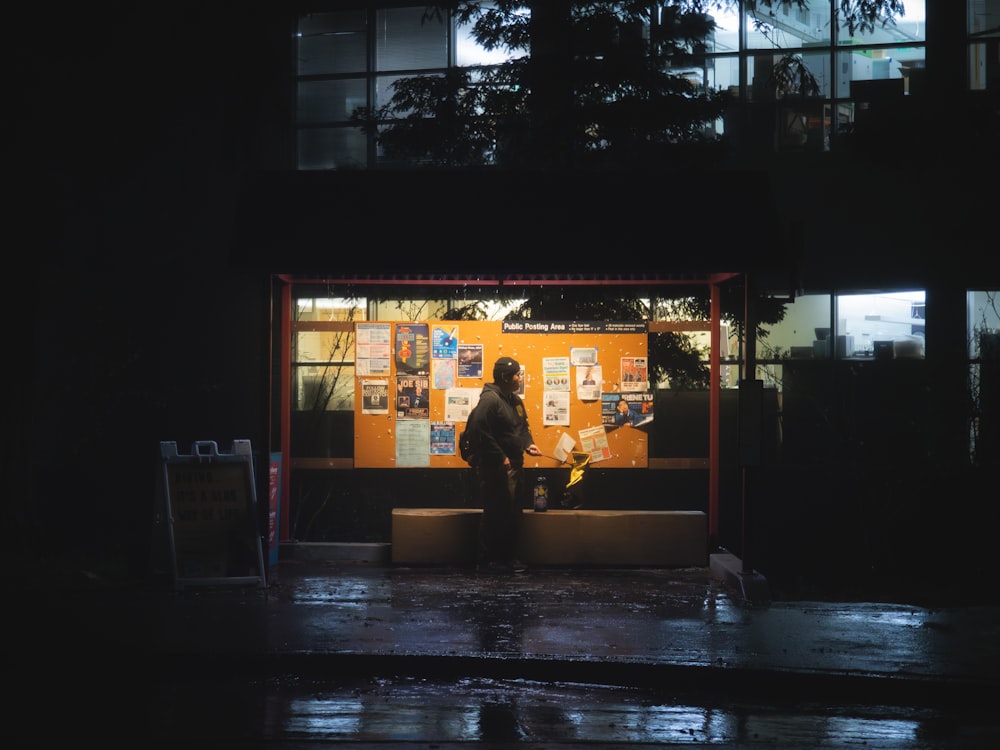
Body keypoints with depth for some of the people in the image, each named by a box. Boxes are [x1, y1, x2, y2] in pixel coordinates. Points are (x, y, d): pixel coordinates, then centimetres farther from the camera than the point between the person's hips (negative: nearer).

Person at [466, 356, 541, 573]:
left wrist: (528, 443, 3)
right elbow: (480, 432, -22)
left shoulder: (515, 399, 14)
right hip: (495, 468, -9)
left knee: (513, 513, 12)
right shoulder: (489, 399, -16)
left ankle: (509, 556, 21)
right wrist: (501, 458, -20)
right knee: (495, 513, -4)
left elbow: (523, 426, 24)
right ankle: (488, 559, 6)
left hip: (514, 465, 9)